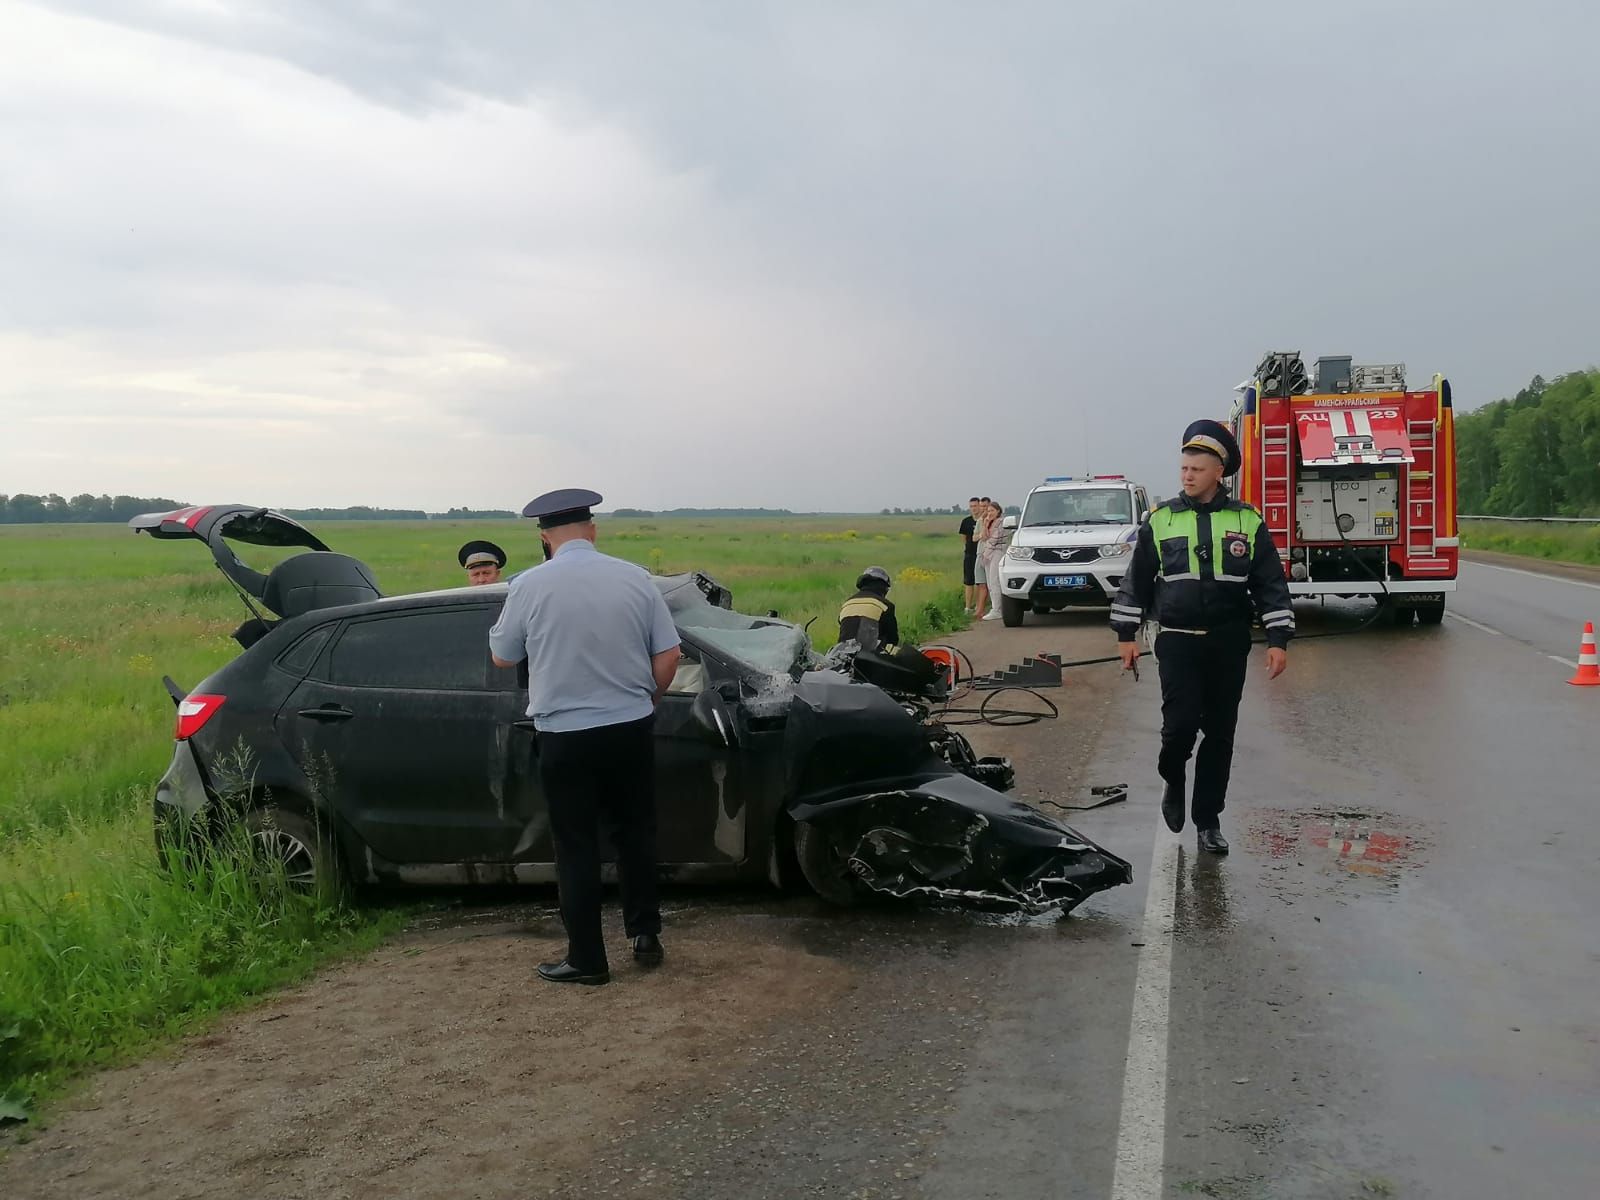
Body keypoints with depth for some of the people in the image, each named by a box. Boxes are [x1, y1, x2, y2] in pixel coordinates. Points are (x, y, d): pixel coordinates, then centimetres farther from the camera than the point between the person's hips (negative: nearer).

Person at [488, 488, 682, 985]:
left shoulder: (530, 585, -9)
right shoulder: (635, 578, -3)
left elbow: (501, 657, 4)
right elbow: (668, 655, -1)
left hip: (564, 736, -2)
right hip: (631, 730, 3)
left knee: (577, 846, 7)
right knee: (634, 833, 19)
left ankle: (587, 959, 12)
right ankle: (645, 934, 24)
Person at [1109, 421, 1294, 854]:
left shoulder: (1247, 521, 2)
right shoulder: (1160, 521, 3)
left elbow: (1271, 583, 4)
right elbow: (1136, 581, 8)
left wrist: (1278, 640, -3)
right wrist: (1126, 634, 5)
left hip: (1229, 644, 1)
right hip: (1178, 641, -1)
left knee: (1220, 733, 5)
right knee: (1181, 721, -13)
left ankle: (1208, 819, 17)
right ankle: (1173, 782, 19)